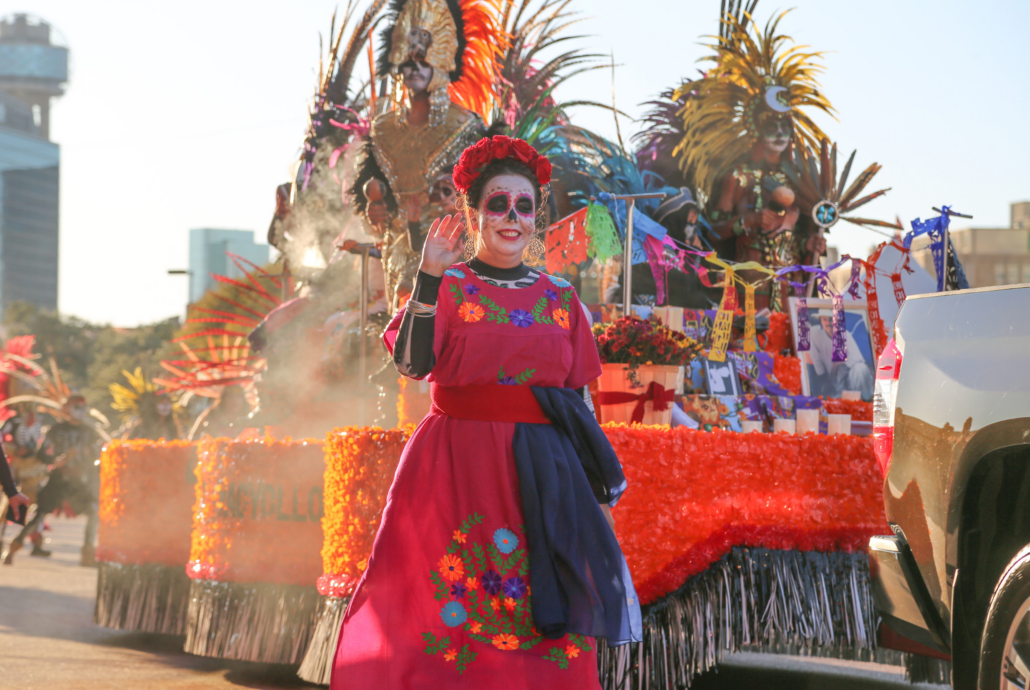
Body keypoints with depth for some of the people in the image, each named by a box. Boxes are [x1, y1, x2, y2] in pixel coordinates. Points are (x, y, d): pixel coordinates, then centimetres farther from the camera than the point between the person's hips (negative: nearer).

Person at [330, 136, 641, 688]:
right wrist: (429, 278, -23)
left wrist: (601, 490, 10)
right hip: (461, 470, -3)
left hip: (545, 476, 3)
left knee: (544, 619, 2)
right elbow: (413, 363, -16)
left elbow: (579, 399, 13)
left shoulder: (559, 296, 11)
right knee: (457, 614, -5)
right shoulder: (448, 287, 1)